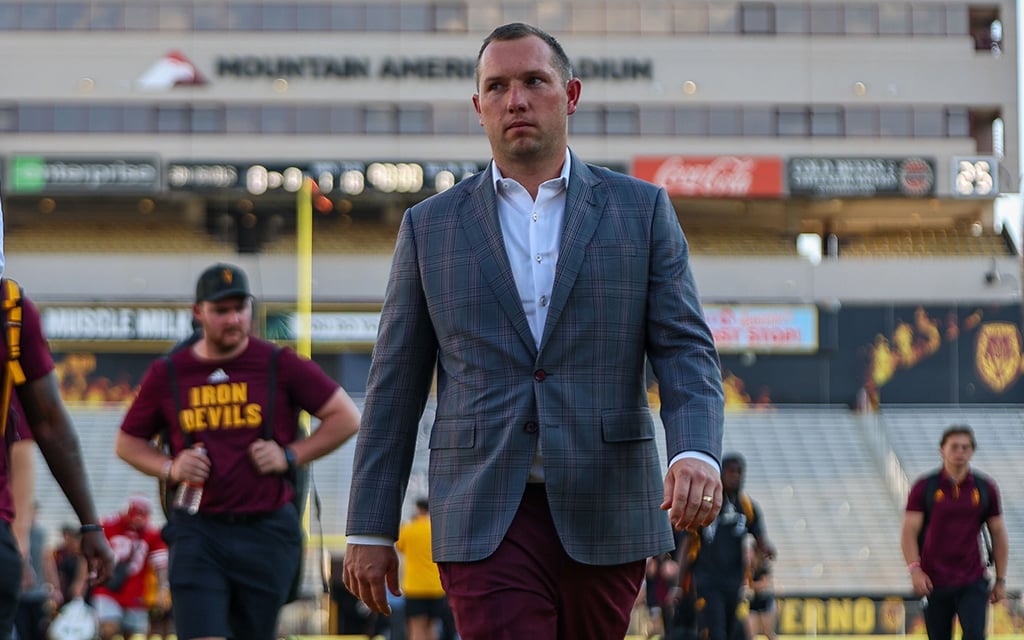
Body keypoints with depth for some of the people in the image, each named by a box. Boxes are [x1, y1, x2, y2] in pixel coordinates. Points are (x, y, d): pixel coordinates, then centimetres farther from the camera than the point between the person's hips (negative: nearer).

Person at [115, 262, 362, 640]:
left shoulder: (280, 365, 2)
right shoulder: (167, 374, 6)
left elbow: (346, 418, 5)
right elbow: (127, 442, 17)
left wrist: (290, 456, -6)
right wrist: (169, 468, -2)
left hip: (266, 534, 0)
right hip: (197, 533, 0)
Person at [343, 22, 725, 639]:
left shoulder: (641, 211, 7)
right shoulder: (430, 227, 8)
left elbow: (686, 349, 0)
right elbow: (395, 386, 9)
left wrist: (697, 452, -20)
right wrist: (370, 529, 5)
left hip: (603, 515, 1)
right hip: (487, 518, -1)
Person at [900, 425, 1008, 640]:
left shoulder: (985, 488, 4)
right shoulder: (924, 487, 0)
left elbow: (998, 534, 10)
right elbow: (909, 531, -2)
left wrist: (1001, 579, 8)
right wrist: (915, 569, -16)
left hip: (973, 582, 0)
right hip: (934, 582, 0)